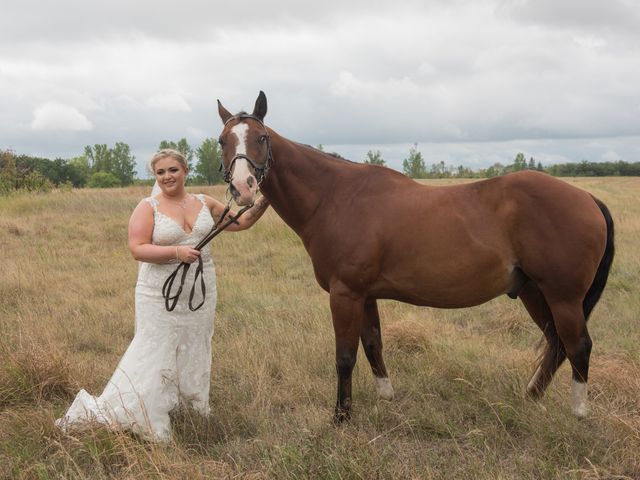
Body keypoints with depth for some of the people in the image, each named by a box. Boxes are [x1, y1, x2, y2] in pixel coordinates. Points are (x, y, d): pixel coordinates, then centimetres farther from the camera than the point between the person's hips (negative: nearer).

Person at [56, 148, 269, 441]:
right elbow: (137, 249, -16)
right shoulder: (148, 208, -6)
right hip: (161, 296, -5)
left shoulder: (205, 204, 7)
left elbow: (241, 222, 16)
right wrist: (176, 252, -26)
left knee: (194, 356, 13)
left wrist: (263, 203, 3)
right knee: (153, 356, -5)